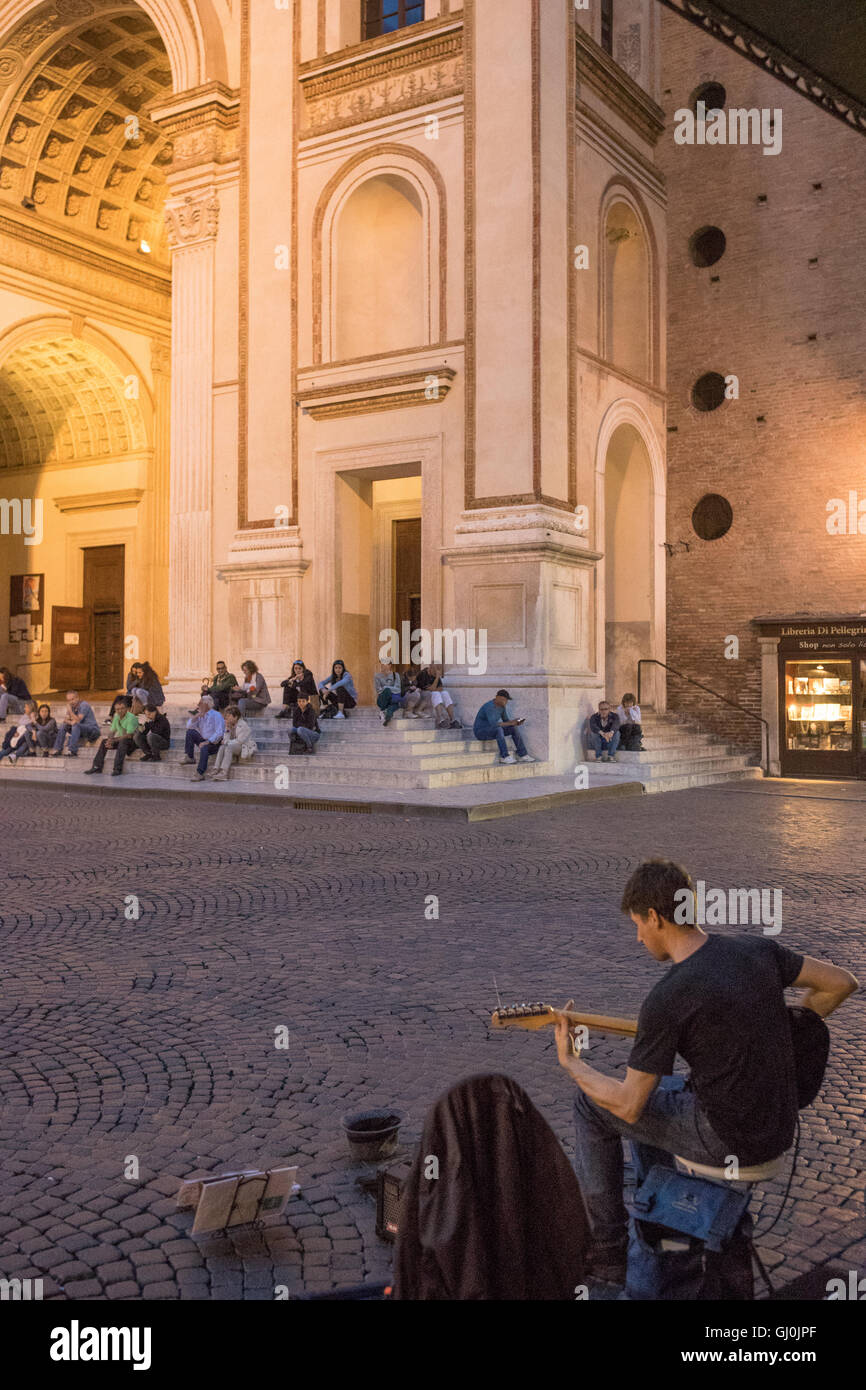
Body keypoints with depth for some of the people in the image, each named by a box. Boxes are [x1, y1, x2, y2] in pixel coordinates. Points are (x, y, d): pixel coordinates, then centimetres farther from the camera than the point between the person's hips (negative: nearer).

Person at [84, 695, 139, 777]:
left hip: (133, 741, -7)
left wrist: (114, 740, -25)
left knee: (123, 741, -36)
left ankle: (117, 768, -38)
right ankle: (97, 766, -7)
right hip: (121, 739, 7)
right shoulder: (116, 717, 4)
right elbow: (112, 731, 6)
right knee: (104, 741, -7)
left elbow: (129, 735, -24)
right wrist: (110, 740, -17)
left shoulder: (131, 717, -19)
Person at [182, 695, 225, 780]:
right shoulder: (201, 715, 12)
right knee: (190, 732, -8)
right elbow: (189, 726, 8)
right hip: (204, 741, 7)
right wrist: (196, 716, -8)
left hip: (214, 743, -7)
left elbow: (219, 733, -21)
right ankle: (189, 757, -7)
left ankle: (199, 774, -38)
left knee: (204, 748, -37)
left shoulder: (216, 715, -11)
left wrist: (207, 742, -27)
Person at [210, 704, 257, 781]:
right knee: (222, 747, -17)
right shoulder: (231, 725, 9)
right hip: (235, 746, 8)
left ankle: (224, 773, -37)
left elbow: (239, 741, -20)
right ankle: (216, 770, -30)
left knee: (229, 747, -31)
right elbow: (227, 739, 3)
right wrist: (227, 729, -7)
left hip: (247, 747, -8)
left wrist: (227, 742, -13)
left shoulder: (242, 725, -15)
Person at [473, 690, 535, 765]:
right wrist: (511, 723, -31)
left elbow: (506, 721, 7)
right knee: (499, 729, -37)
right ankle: (504, 756, -30)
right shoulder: (489, 707, -28)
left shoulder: (502, 706, 1)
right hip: (480, 731, -9)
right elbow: (493, 724, -38)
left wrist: (515, 723, -15)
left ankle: (523, 755, -6)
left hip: (492, 731, 9)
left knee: (515, 728, -5)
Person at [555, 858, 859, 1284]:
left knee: (593, 1107, 11)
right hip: (779, 1128, 8)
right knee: (652, 1088, 29)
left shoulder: (665, 1000, -23)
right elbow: (841, 982, 7)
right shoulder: (757, 949, -4)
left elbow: (629, 1106, -17)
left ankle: (606, 1251, 20)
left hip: (726, 1140, -7)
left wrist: (570, 1064, -2)